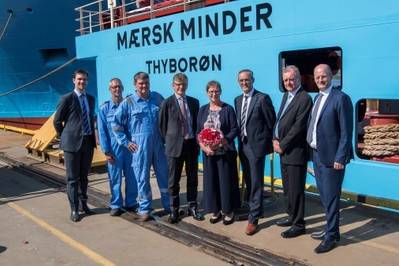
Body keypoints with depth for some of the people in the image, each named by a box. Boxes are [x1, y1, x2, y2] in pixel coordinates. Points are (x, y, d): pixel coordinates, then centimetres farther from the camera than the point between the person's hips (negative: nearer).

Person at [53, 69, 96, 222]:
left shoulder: (90, 99, 11)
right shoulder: (67, 99, -6)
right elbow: (57, 121, -2)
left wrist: (92, 137, 13)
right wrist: (65, 138, 1)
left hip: (88, 142, 5)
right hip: (73, 143, -5)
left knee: (84, 176, 15)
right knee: (73, 178, 2)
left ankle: (83, 204, 29)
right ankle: (74, 209, 10)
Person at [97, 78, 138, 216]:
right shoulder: (104, 108, 1)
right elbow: (102, 131, 0)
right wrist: (106, 151, -6)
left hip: (130, 146, 2)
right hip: (114, 148, -1)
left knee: (132, 177, 7)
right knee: (115, 178, 5)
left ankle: (131, 203, 22)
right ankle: (116, 205, 19)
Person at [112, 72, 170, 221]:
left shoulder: (157, 98, 5)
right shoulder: (128, 102, -3)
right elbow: (116, 124, -1)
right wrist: (126, 142, -4)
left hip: (158, 144, 3)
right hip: (139, 146, -2)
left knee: (164, 175, 10)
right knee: (142, 178, 5)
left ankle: (169, 206, 25)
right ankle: (145, 209, 18)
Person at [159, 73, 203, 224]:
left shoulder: (194, 102, 8)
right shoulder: (167, 103, -3)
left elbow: (197, 123, 14)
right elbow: (162, 126, 1)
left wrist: (196, 140, 5)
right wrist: (169, 142, 1)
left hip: (192, 144, 3)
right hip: (175, 145, -3)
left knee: (193, 178, 11)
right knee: (174, 180, 4)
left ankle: (192, 207, 24)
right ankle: (174, 210, 15)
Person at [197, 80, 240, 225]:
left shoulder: (228, 109, -1)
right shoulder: (203, 110, 9)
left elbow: (235, 129, -6)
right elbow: (198, 131, 7)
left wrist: (222, 141, -21)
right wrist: (203, 146, -10)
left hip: (225, 152, -3)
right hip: (208, 152, 3)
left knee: (226, 180, 2)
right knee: (211, 180, 7)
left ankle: (228, 211, 15)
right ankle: (215, 210, 20)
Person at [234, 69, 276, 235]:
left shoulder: (262, 98, -9)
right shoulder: (238, 100, 11)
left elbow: (272, 123, -7)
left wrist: (270, 143, -4)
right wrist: (240, 140, 8)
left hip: (256, 145, -6)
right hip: (243, 145, 7)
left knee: (256, 182, -3)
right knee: (248, 181, 16)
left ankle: (253, 218, 4)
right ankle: (253, 208, 32)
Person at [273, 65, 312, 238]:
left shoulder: (304, 98, -14)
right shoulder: (286, 96, 15)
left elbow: (298, 127, -18)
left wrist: (282, 145, -14)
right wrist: (275, 139, 3)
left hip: (295, 152, -9)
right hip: (284, 151, 9)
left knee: (296, 190, 0)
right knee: (287, 188, 18)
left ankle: (298, 225, 11)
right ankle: (292, 216, 33)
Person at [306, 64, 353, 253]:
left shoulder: (341, 98, -12)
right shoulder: (317, 98, 13)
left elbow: (346, 132, -15)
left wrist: (340, 158, -17)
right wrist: (312, 149, 9)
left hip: (331, 157, -8)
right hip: (317, 154, 8)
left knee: (330, 197, 1)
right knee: (324, 196, 17)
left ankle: (331, 236, 16)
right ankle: (331, 229, 33)